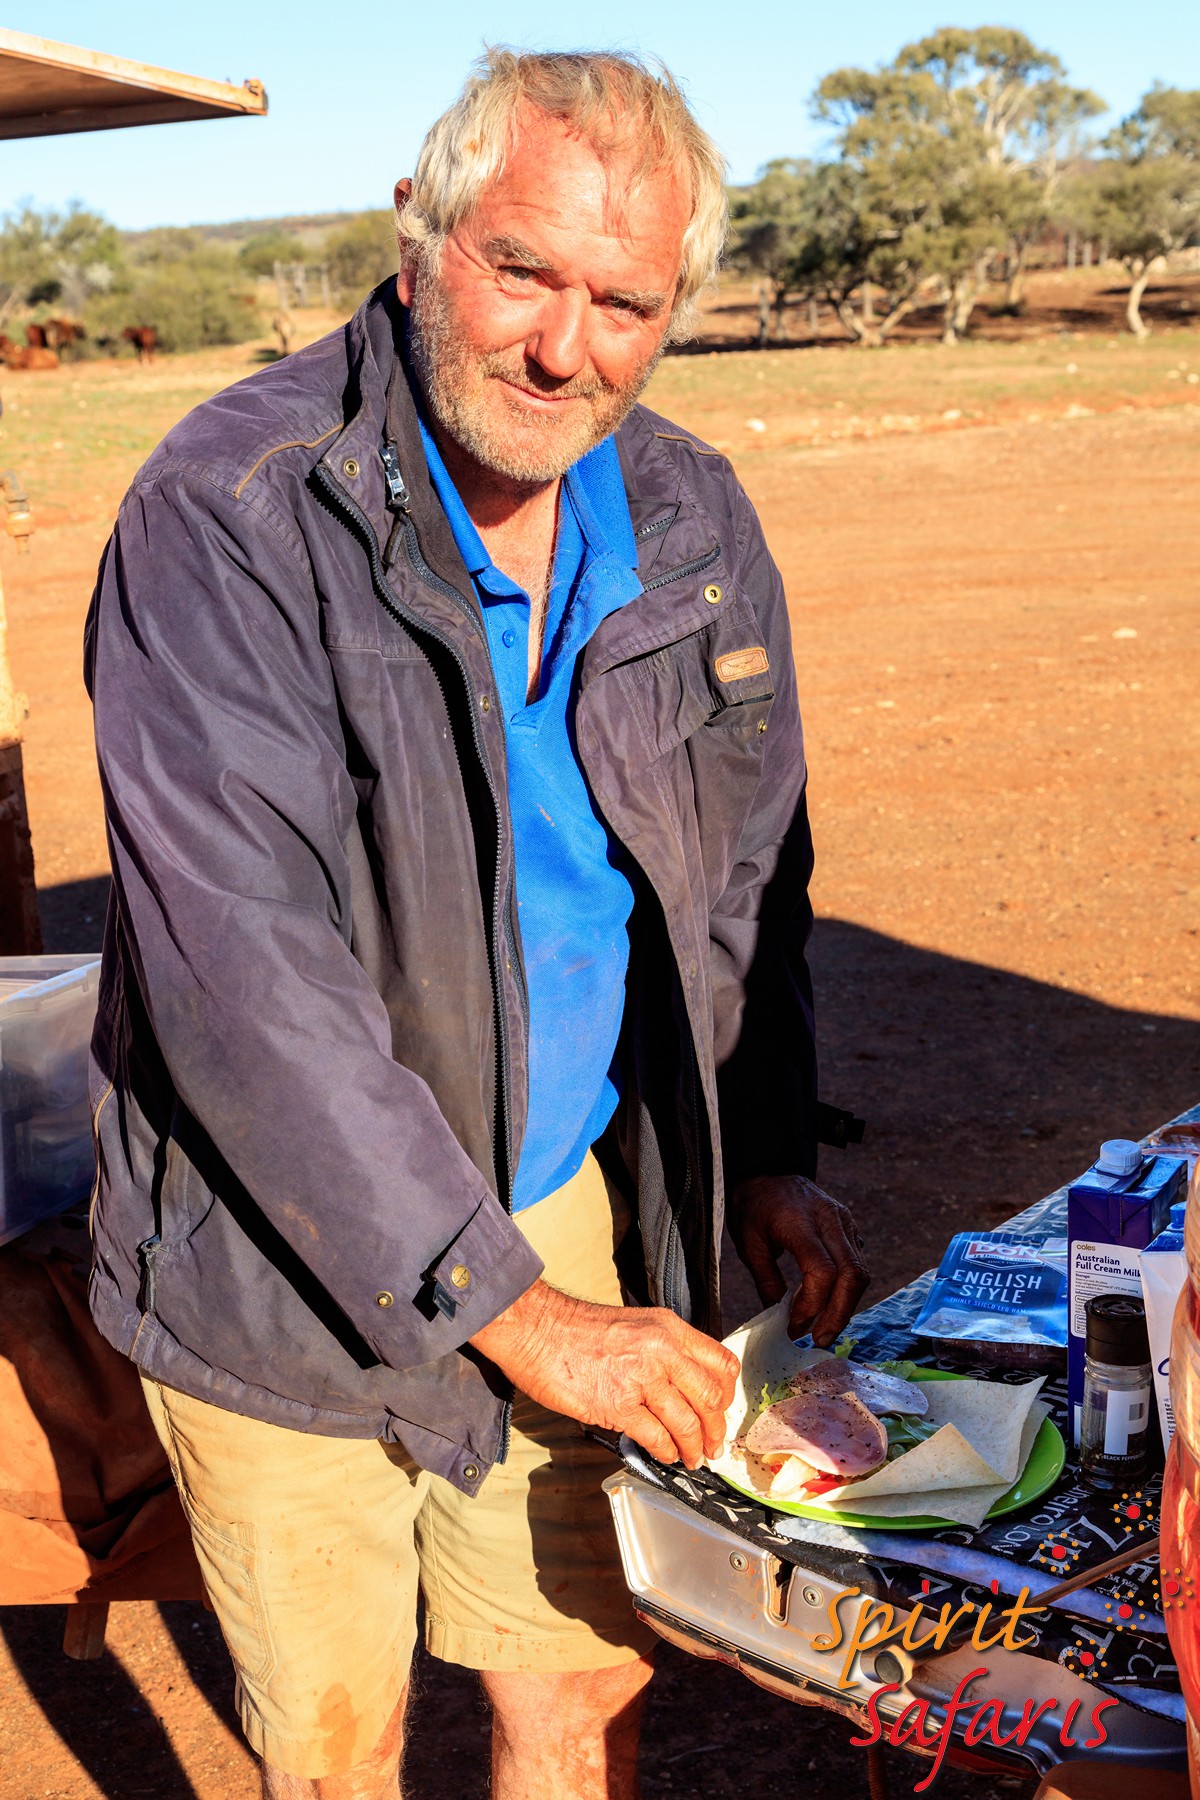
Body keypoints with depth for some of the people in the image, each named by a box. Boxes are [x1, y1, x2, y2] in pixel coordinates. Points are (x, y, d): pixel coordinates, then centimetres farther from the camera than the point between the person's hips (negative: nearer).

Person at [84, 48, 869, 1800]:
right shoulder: (230, 514, -20)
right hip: (284, 1255, -4)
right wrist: (509, 1308, -22)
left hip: (570, 1209, 5)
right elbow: (242, 981, -25)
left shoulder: (697, 531, 0)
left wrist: (767, 1157, 1)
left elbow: (745, 876, 12)